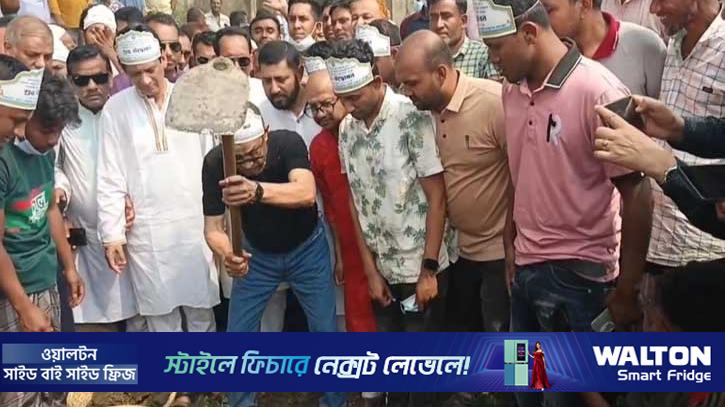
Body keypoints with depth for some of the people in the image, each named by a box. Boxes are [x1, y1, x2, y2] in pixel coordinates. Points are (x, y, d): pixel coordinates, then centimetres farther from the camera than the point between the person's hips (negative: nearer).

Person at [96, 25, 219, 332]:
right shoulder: (115, 109, -1)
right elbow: (110, 178, -1)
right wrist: (111, 234, -4)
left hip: (196, 225, 1)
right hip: (146, 232, 0)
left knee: (201, 311, 10)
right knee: (160, 315, 9)